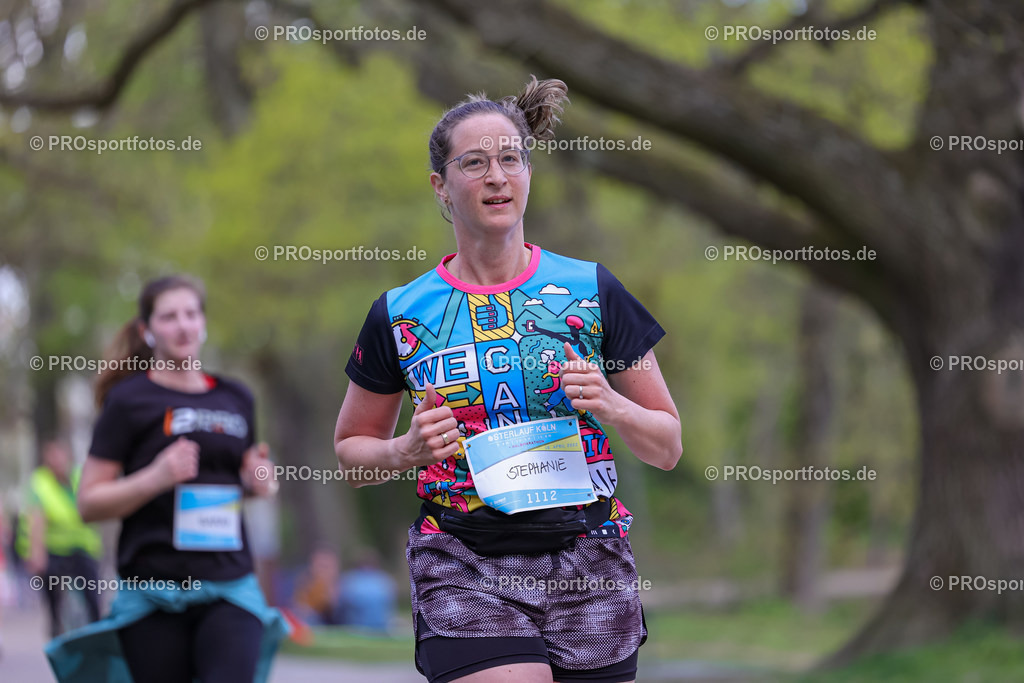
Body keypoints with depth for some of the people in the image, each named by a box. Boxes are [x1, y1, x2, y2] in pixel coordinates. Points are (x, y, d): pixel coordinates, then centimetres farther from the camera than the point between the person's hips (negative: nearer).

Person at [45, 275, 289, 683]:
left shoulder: (236, 399, 15)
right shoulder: (130, 400, 1)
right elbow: (88, 503, -2)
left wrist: (259, 482, 8)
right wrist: (155, 478, -18)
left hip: (230, 588, 3)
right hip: (154, 594, -3)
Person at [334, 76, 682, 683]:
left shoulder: (592, 292, 4)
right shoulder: (400, 314, 4)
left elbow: (668, 448, 8)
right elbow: (350, 450, 16)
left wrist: (609, 405, -12)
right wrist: (408, 451, -5)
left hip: (588, 565, 2)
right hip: (464, 568, -1)